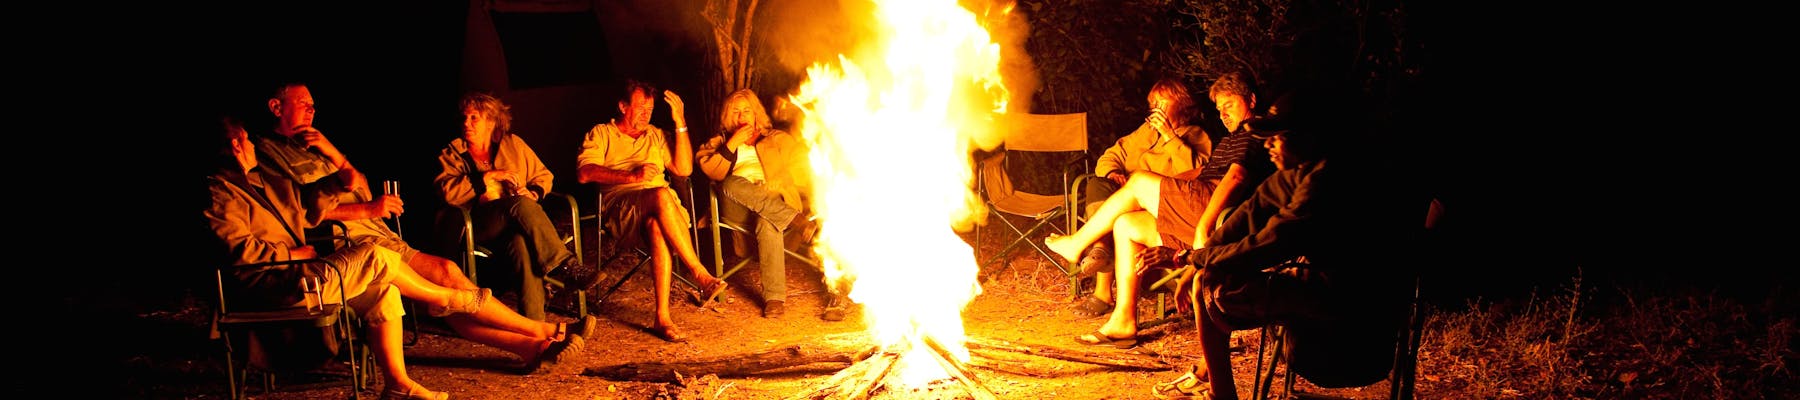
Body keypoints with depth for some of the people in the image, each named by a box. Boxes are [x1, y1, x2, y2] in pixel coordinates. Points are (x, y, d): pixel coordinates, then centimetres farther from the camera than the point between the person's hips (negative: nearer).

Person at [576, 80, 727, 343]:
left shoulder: (655, 135, 29)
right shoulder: (601, 134, 16)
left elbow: (684, 169, 15)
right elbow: (585, 173, -3)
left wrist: (680, 123, 9)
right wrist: (632, 176, -15)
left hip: (658, 210, 3)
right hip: (621, 207, -3)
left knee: (657, 228, -37)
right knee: (661, 195, -37)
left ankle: (662, 317, -44)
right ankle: (700, 274, -37)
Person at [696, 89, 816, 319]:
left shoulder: (778, 140, 25)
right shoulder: (719, 143, 26)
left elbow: (802, 160, 10)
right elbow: (712, 172, 6)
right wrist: (733, 143, -1)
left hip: (776, 201, -1)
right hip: (736, 209, 1)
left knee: (767, 223, -39)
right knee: (731, 185, -35)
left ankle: (775, 296, -44)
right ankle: (793, 217, -37)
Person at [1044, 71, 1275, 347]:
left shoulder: (1253, 135, -3)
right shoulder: (1238, 138, 32)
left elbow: (1235, 178, -20)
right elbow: (1201, 174, 28)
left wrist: (1203, 228, -32)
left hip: (1209, 207, -11)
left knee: (1138, 183, -6)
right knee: (1126, 225, 7)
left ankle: (1077, 243, 9)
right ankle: (1123, 322, 1)